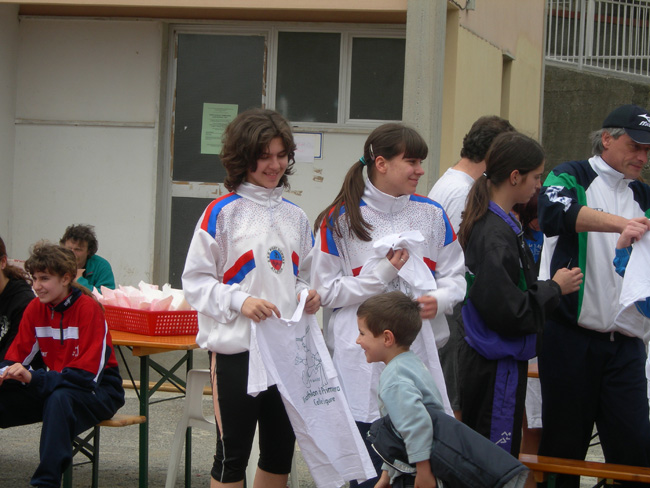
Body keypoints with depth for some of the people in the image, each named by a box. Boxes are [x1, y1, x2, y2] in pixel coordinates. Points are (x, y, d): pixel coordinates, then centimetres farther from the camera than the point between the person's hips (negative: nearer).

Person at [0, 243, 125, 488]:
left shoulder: (88, 308, -18)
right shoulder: (36, 308, 0)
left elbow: (88, 374, -23)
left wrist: (34, 378, -35)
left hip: (98, 389, -6)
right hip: (56, 385, 6)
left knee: (59, 399, -38)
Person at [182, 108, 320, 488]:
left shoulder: (295, 217, 12)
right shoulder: (223, 213, -5)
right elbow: (195, 281, -6)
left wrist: (308, 296, 0)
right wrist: (239, 302, -20)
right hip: (236, 348, -5)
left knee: (281, 450, 12)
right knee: (233, 451, 2)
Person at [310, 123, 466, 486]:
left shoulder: (431, 214, 9)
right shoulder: (341, 220, -2)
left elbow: (455, 277, 12)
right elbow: (327, 290, -3)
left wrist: (440, 299, -10)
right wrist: (382, 273, -11)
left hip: (419, 349, 3)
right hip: (362, 360, -3)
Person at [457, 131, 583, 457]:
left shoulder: (484, 221, 10)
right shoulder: (497, 233, -21)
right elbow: (508, 311, -24)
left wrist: (549, 285, 8)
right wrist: (554, 288, -10)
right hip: (498, 366, -10)